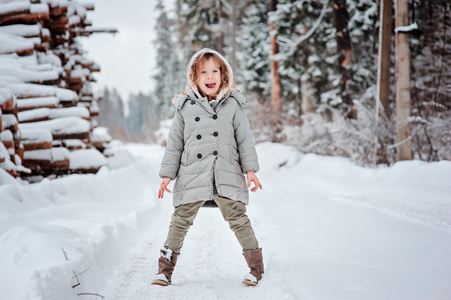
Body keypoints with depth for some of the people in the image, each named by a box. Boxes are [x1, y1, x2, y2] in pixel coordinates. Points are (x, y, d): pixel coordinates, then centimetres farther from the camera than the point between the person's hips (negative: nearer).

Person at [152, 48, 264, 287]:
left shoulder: (233, 105, 5)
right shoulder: (185, 106, 6)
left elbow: (245, 140, 8)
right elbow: (174, 143, 10)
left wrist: (250, 170, 1)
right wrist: (167, 174, 6)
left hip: (227, 177, -1)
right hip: (192, 177, 1)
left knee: (238, 220, 0)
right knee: (180, 222, 4)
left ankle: (256, 268, 12)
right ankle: (165, 270, 15)